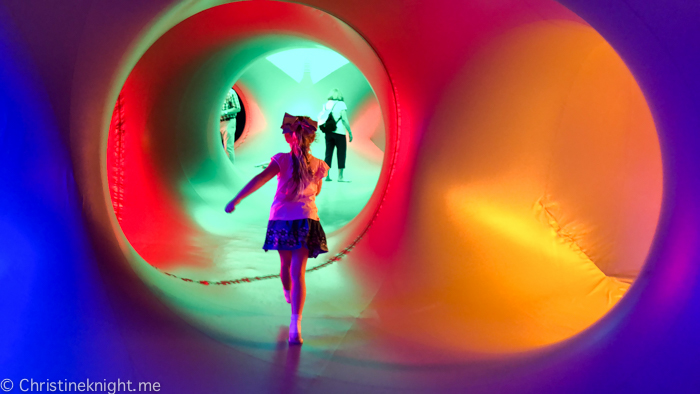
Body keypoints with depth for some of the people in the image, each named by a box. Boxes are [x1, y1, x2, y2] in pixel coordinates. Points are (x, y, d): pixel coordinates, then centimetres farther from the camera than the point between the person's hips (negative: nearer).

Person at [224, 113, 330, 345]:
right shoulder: (319, 166, 0)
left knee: (285, 263, 23)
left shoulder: (282, 160, -6)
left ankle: (287, 293, 53)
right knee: (298, 272, -5)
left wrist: (236, 200, -21)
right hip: (306, 220, 0)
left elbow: (260, 179, -19)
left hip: (281, 219, 1)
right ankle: (295, 324, -17)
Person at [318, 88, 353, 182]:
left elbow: (320, 117, 7)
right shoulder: (341, 104, -5)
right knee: (341, 153, 1)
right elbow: (344, 119, -11)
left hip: (328, 132, 5)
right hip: (339, 132, -5)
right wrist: (350, 132, -7)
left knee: (328, 153, 9)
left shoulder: (326, 105, 9)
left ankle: (327, 175, 8)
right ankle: (340, 176, -1)